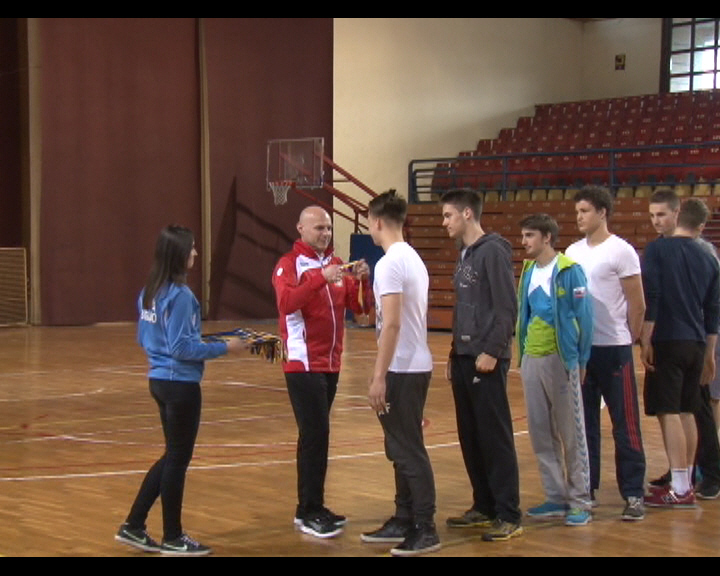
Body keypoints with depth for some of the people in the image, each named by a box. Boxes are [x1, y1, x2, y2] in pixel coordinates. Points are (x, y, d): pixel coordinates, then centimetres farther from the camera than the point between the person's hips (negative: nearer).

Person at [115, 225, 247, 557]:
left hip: (159, 380, 9)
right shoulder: (180, 295, -19)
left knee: (173, 455, 20)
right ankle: (173, 539, 16)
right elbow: (182, 348, -20)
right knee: (178, 459, 4)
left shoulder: (150, 292, 7)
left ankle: (134, 526, 21)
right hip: (181, 384, -9)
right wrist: (224, 348, -14)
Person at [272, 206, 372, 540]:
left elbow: (360, 307, 8)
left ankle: (309, 508, 17)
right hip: (304, 364, -7)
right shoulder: (289, 265, -7)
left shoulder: (335, 264, 13)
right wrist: (321, 278, -34)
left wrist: (362, 280, -11)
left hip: (330, 364, 7)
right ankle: (310, 513, -6)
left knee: (315, 435, 11)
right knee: (315, 434, -10)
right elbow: (286, 302, -26)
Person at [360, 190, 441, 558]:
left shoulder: (390, 263, -17)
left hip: (402, 370, -10)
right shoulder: (413, 259, 14)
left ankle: (425, 530, 1)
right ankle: (404, 522, 24)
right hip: (415, 365, 10)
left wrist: (379, 377, -20)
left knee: (408, 451, -4)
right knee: (402, 449, 16)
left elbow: (391, 324, -22)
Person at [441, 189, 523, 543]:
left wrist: (491, 352, -19)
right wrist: (455, 353, 16)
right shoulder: (464, 254, 16)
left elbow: (507, 308, -15)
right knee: (470, 438, 11)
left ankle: (509, 516, 0)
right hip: (462, 359, 9)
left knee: (496, 438, -5)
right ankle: (484, 507, 21)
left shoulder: (493, 251, -10)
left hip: (486, 360, -9)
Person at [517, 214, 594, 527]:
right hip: (531, 360, 7)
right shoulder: (528, 272, 10)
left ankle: (580, 502, 8)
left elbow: (584, 316, -7)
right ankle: (556, 498, 20)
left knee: (572, 434, 1)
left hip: (560, 359, -7)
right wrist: (522, 352, 12)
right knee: (541, 433, 10)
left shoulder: (569, 271, -9)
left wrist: (581, 360, -6)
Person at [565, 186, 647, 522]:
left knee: (625, 425, -1)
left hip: (613, 350, -6)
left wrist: (626, 341, 1)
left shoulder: (621, 252, -7)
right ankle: (586, 488, 20)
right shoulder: (573, 253, 10)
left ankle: (633, 494, 4)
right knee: (584, 424, 11)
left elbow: (637, 305, -5)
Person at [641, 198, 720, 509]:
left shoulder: (658, 249, -5)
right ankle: (686, 482, 19)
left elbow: (649, 298, -13)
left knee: (668, 413, -4)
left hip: (667, 342, -5)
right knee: (687, 413, 13)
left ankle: (679, 489, -6)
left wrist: (646, 341, -10)